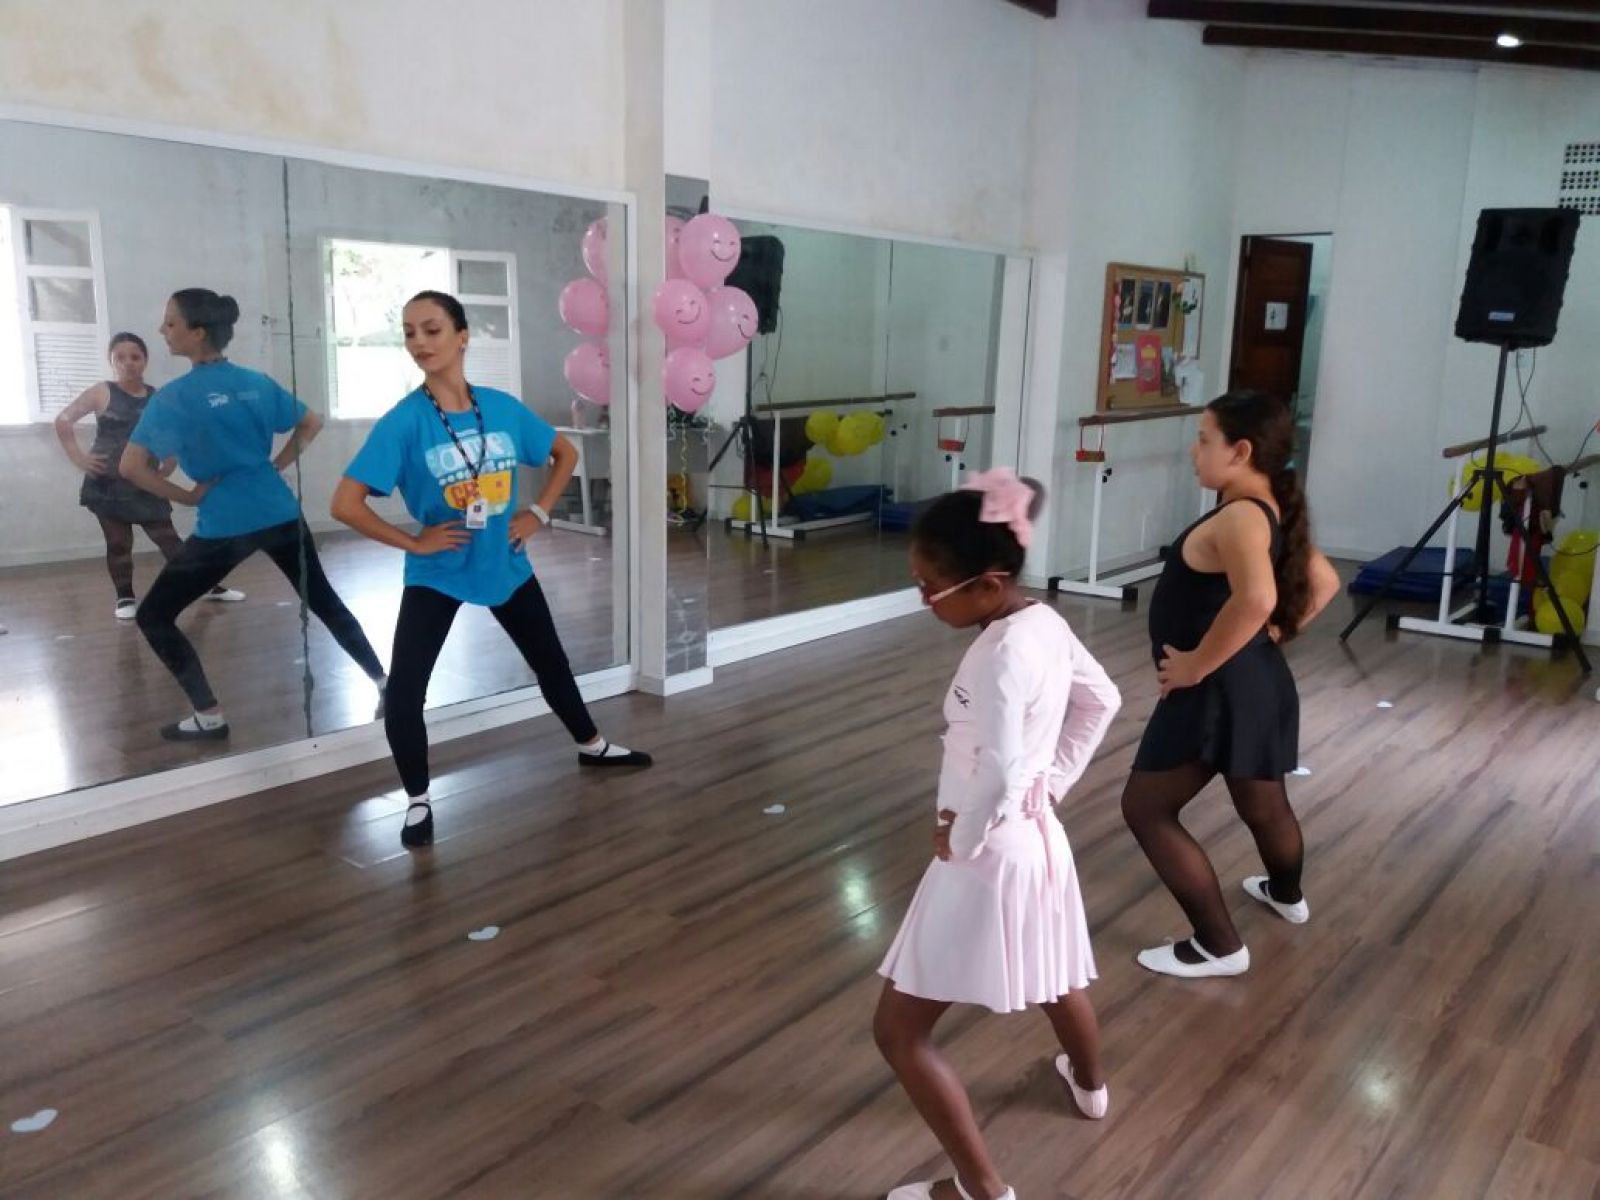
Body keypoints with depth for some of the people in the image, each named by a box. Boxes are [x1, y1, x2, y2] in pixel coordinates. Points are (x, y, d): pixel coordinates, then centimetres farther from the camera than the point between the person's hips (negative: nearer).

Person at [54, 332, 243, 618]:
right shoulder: (102, 393, -3)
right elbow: (63, 420, -4)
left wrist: (166, 469, 3)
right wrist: (78, 457, -10)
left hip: (145, 487, 2)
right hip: (107, 485, -2)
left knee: (168, 540, 4)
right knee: (118, 544, 4)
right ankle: (126, 598, 15)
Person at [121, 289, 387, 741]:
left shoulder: (175, 395, -11)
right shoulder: (257, 382, 4)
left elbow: (131, 466, -17)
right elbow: (312, 423, 15)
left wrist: (187, 496, -5)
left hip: (223, 527, -5)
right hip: (281, 515, 5)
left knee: (153, 617, 9)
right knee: (324, 600, 21)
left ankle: (209, 716, 7)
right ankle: (383, 680, 26)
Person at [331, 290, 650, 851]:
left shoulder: (503, 407, -7)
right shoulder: (403, 422, -18)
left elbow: (566, 453, 9)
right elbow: (345, 503, -20)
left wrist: (539, 513, 0)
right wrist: (413, 542, -17)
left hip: (507, 565, 3)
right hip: (436, 576, -3)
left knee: (551, 663, 19)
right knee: (402, 694, -12)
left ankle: (592, 746, 45)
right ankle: (418, 802, 11)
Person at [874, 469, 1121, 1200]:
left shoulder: (1001, 653, -28)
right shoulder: (1045, 621, -1)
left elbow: (998, 771, -38)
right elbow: (1101, 702, 13)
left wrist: (962, 840, -20)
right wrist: (1056, 781, 12)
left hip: (989, 857, -10)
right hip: (1037, 836, 10)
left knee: (899, 1030, 1)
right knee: (1055, 975, 37)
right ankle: (1090, 1084, 64)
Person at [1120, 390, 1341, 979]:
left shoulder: (1239, 517, -22)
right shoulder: (1273, 514, 8)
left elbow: (1255, 598, -40)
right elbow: (1325, 582, 20)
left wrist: (1197, 664, -29)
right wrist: (1275, 633, 15)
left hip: (1218, 691, -10)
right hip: (1256, 684, 10)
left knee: (1147, 809, -1)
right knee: (1263, 804, 31)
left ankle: (1219, 946, 4)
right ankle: (1286, 895, 57)